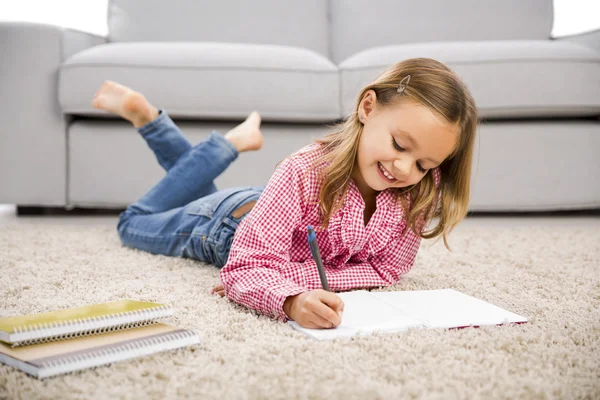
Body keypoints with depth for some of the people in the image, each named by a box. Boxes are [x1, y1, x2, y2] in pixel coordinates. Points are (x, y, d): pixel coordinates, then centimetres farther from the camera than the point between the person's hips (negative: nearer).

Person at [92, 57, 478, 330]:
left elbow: (385, 269, -28)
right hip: (230, 219, -4)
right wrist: (292, 300, -70)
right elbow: (246, 267, -47)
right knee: (134, 222, 26)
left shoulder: (419, 191, -33)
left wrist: (293, 275, -40)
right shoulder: (303, 173, -46)